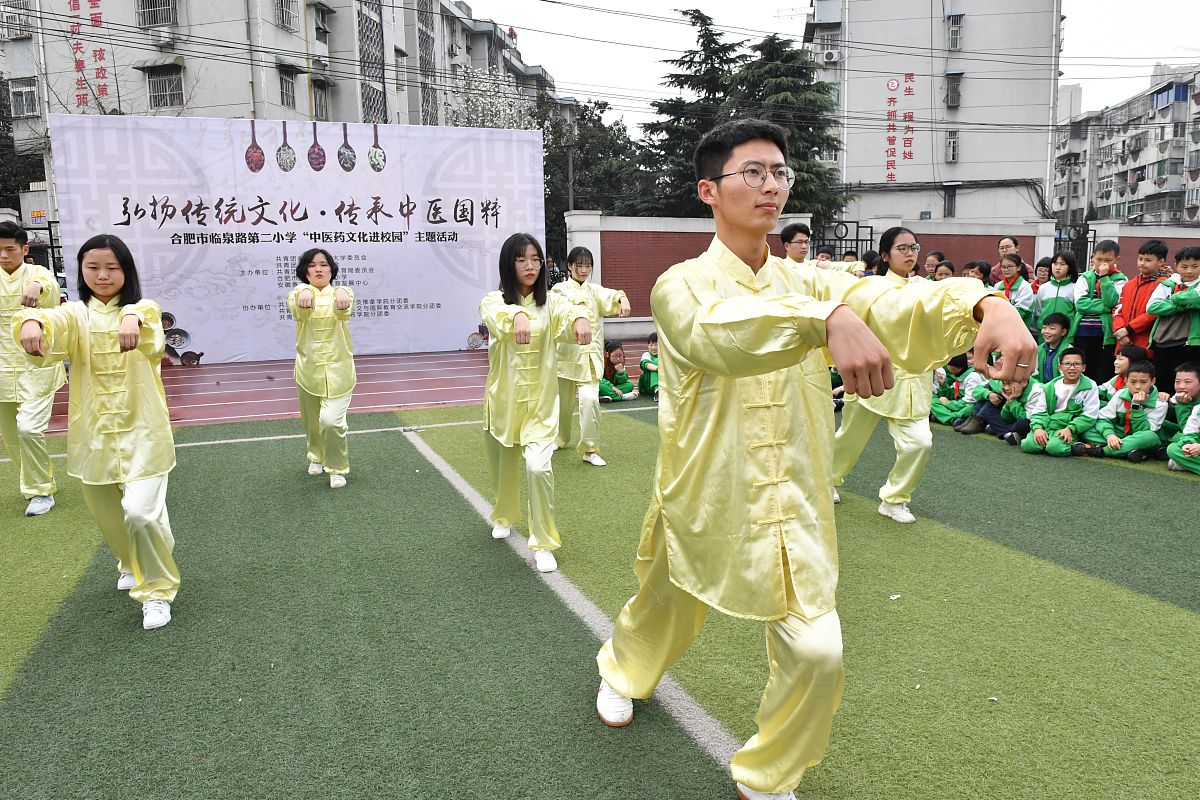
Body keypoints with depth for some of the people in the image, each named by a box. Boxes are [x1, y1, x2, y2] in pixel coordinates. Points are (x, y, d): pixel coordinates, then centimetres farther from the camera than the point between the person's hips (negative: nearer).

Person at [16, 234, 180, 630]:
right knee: (108, 515, 16)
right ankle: (132, 564, 46)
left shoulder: (141, 311, -2)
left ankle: (158, 590, 6)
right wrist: (32, 322, -45)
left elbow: (148, 315, -29)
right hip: (95, 432, 4)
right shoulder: (77, 314, 4)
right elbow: (54, 320, -21)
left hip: (141, 430, -3)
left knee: (140, 512, -15)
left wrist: (134, 319, -53)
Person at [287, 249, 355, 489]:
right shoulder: (298, 294, 0)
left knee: (331, 420, -15)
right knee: (311, 421, 16)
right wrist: (304, 293, -51)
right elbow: (297, 310, -26)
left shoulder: (340, 293, -3)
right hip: (307, 370, 2)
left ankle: (337, 469, 7)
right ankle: (317, 457, 45)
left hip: (336, 370, -2)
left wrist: (342, 294, -54)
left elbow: (343, 311, -29)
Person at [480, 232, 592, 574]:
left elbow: (567, 310, -27)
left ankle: (544, 543, -1)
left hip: (540, 402, -1)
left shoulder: (550, 302, -3)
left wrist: (581, 316, -52)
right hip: (503, 401, 1)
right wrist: (516, 316, -54)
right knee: (503, 467, 17)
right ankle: (504, 516, 48)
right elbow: (496, 314, -30)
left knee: (538, 467, -17)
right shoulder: (493, 300, -4)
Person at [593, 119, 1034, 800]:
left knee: (816, 654, -5)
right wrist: (829, 319, -53)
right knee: (663, 614, 20)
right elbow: (721, 334, -36)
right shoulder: (682, 286, -11)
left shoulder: (809, 283, 1)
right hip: (702, 505, -2)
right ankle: (623, 673, 58)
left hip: (791, 511, 3)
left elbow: (894, 307, -17)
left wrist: (986, 305, -38)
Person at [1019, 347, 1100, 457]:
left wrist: (1070, 429, -17)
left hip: (1068, 431, -3)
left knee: (1055, 447, -35)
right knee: (1028, 445, -27)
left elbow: (1090, 416, -3)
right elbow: (1039, 411, 7)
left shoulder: (1089, 387, 2)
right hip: (1046, 426, 3)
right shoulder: (1050, 387, 11)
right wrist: (1037, 427, -14)